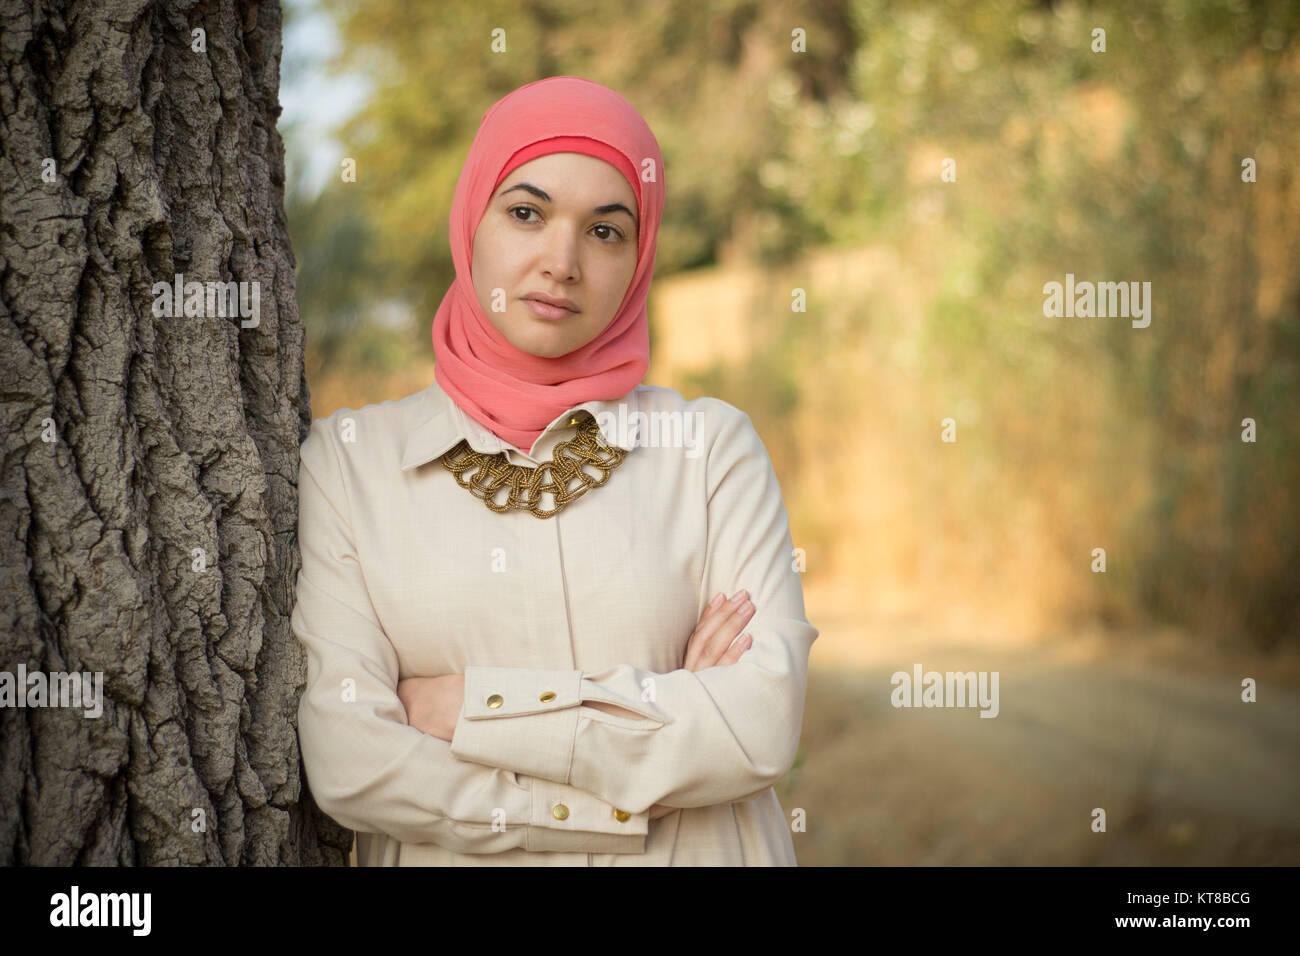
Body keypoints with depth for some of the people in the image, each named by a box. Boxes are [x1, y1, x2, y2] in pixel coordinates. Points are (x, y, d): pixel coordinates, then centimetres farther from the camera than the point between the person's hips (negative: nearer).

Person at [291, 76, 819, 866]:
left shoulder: (712, 445, -3)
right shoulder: (351, 457, -3)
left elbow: (765, 725, -14)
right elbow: (347, 762, -13)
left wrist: (475, 709, -14)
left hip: (694, 853, 0)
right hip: (447, 858, 0)